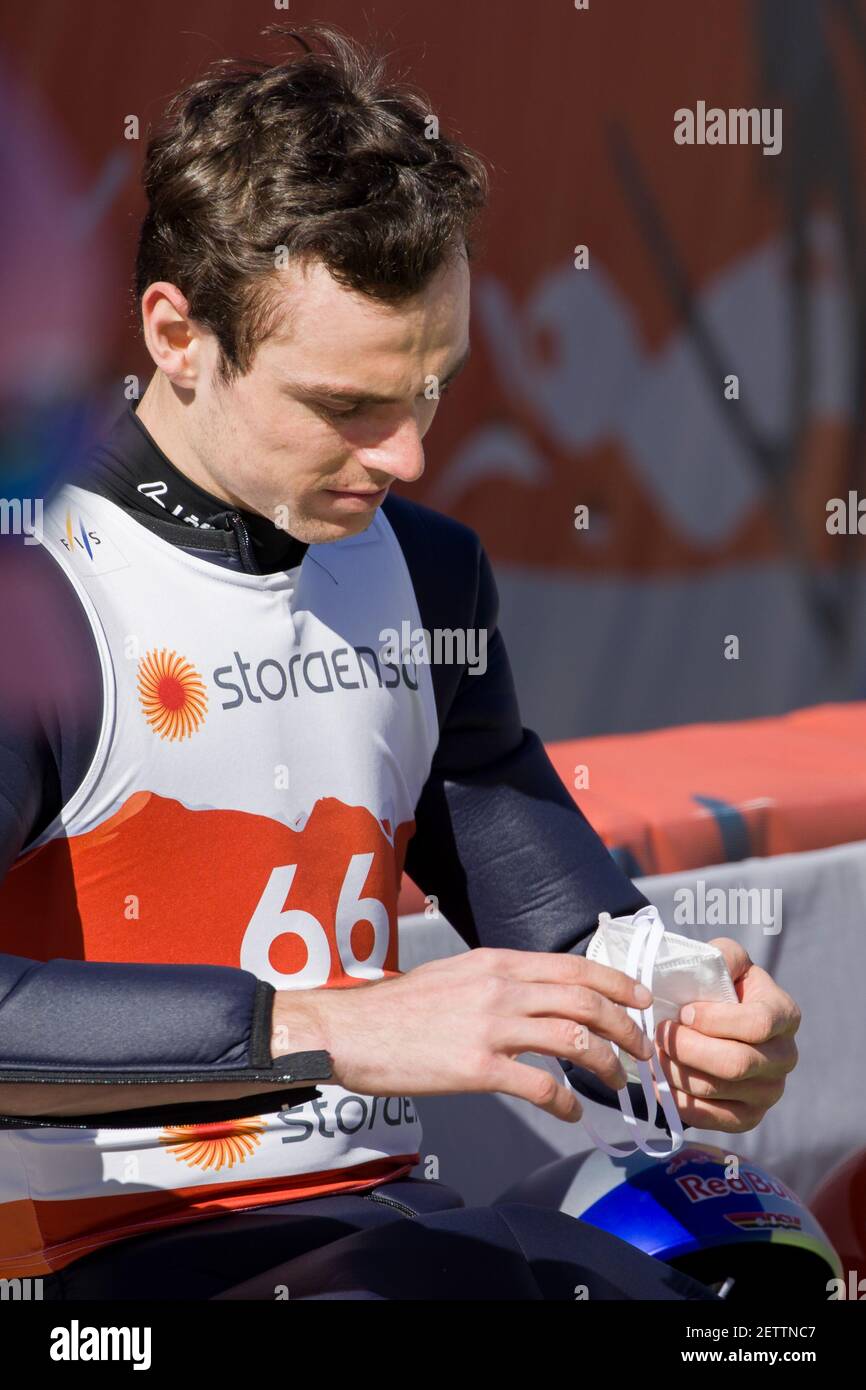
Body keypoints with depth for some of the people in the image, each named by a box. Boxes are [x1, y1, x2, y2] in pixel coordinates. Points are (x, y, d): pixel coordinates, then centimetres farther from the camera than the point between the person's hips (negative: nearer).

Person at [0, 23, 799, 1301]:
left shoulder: (428, 572, 13)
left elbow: (559, 916, 19)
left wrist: (682, 1026, -4)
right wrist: (332, 1030, -29)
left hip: (387, 1218, 6)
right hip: (115, 1256, -6)